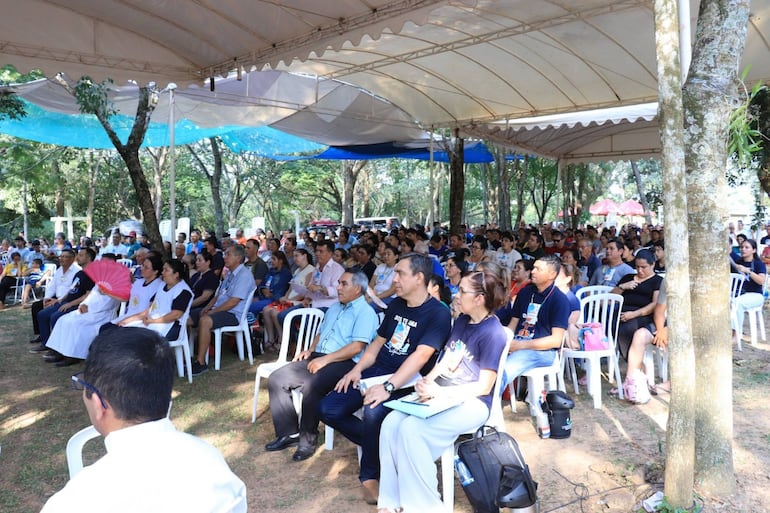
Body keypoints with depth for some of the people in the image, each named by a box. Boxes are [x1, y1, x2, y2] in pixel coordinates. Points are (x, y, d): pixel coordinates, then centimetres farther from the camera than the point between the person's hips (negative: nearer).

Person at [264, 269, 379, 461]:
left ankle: (308, 439, -15)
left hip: (344, 363, -9)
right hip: (317, 357, 9)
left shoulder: (365, 312, -6)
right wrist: (310, 350, 8)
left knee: (311, 386, -34)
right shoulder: (334, 308, 24)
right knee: (276, 379, -8)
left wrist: (326, 359, -20)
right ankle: (289, 432, -1)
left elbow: (357, 346, -17)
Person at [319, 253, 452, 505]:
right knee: (329, 409, -7)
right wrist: (357, 369, 2)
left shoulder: (438, 313, -13)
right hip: (375, 371, 7)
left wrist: (388, 387, -35)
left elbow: (421, 355, -25)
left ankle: (370, 474, -8)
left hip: (404, 383, -7)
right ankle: (373, 444, 12)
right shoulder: (395, 304, 10)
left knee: (373, 412, -35)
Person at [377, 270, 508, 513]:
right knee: (391, 423, -17)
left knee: (412, 429, -29)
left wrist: (440, 392, -23)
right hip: (444, 395, 8)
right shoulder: (461, 321, 9)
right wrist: (427, 381, -9)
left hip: (472, 403, -7)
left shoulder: (494, 333, -15)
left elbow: (484, 386, -16)